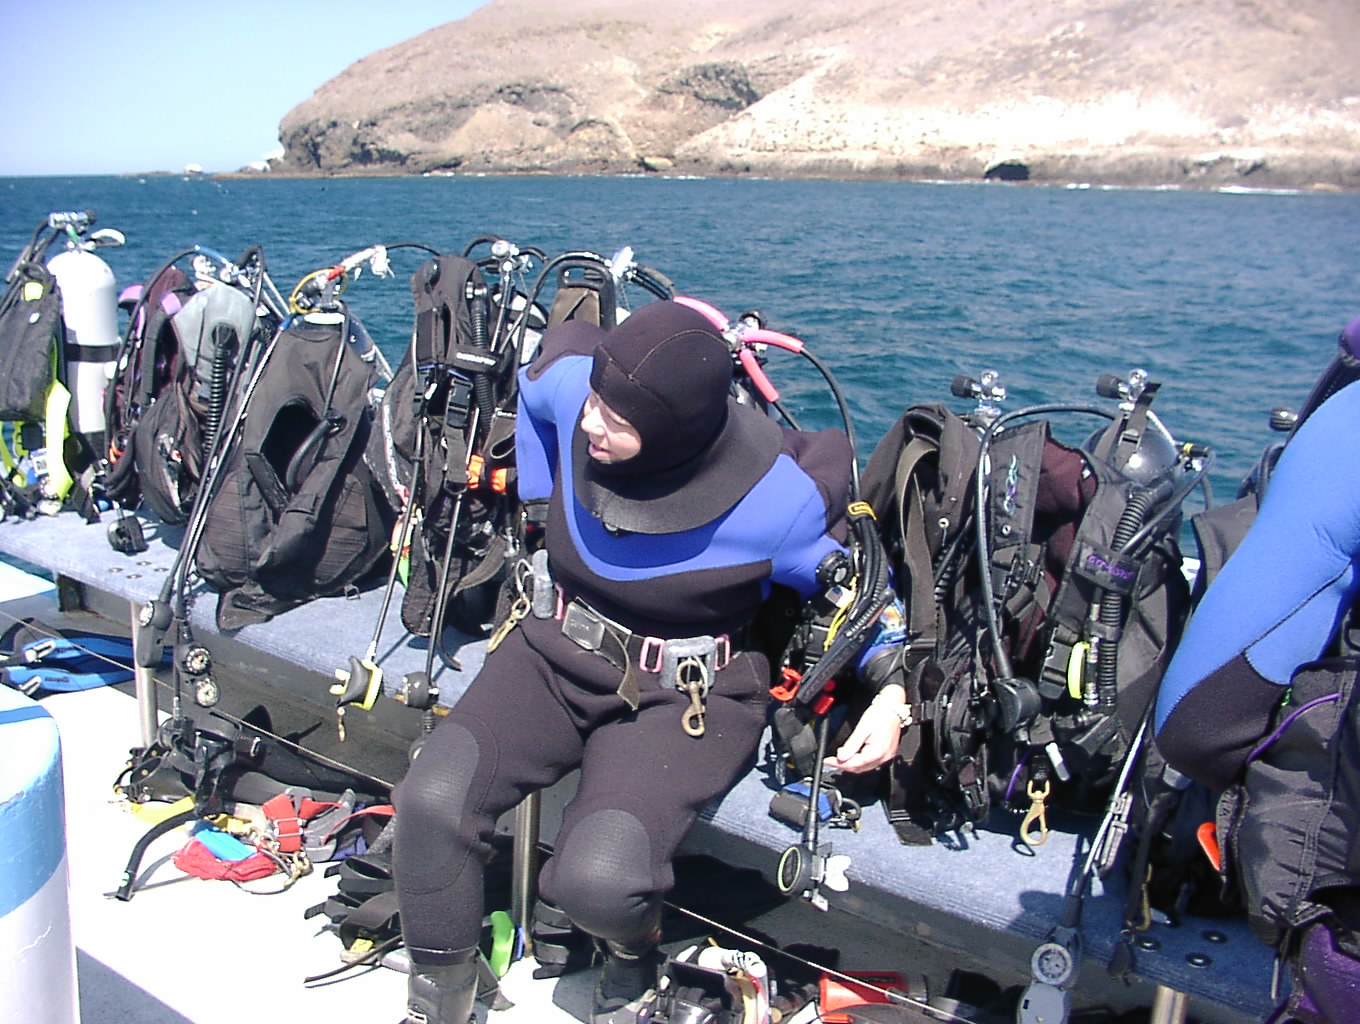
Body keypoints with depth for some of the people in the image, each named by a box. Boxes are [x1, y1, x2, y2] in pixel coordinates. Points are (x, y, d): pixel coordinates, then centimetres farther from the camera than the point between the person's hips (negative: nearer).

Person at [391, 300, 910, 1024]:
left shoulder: (781, 497, -24)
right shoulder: (572, 385, -14)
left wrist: (893, 690, -20)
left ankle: (632, 952, 14)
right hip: (554, 648, 5)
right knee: (432, 800, -18)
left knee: (596, 879, -26)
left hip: (683, 693, -4)